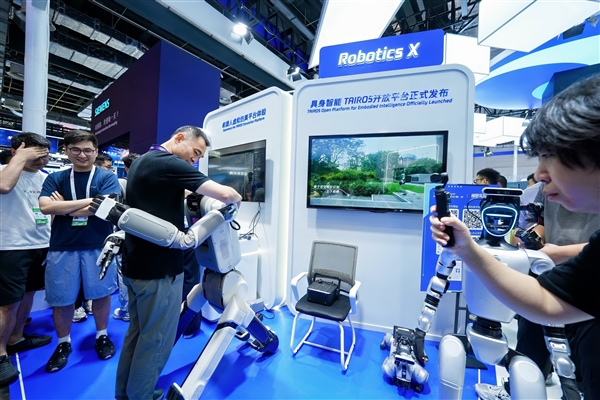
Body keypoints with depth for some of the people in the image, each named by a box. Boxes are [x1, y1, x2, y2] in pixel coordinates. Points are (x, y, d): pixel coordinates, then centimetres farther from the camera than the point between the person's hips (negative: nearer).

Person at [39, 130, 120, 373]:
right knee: (60, 298, 12)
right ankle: (63, 344, 34)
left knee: (100, 293, 10)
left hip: (98, 246, -2)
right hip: (62, 247, 3)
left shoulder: (107, 178, -2)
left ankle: (102, 336, 30)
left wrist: (64, 208, -6)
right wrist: (88, 201, -16)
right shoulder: (55, 178, 6)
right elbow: (45, 207, -10)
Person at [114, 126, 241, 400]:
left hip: (136, 264, 10)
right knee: (156, 339, 8)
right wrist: (236, 198, -6)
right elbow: (224, 194, -28)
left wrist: (186, 196, 12)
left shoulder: (142, 161, 12)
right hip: (159, 268, -10)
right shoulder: (168, 163, -19)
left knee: (138, 332, 24)